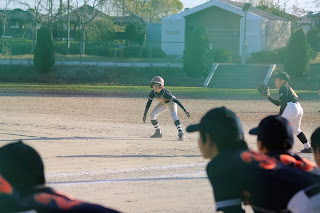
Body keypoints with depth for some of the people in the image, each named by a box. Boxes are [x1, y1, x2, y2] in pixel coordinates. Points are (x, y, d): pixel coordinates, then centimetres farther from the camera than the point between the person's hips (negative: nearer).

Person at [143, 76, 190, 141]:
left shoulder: (166, 92, -38)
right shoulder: (153, 93, -23)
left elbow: (176, 101, -36)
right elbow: (148, 103, -10)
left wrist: (185, 110, -38)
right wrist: (145, 114, -10)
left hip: (171, 103, -6)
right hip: (163, 104, 6)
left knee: (174, 116, -29)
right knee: (152, 115, -4)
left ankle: (180, 133, -29)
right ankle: (158, 133, 10)